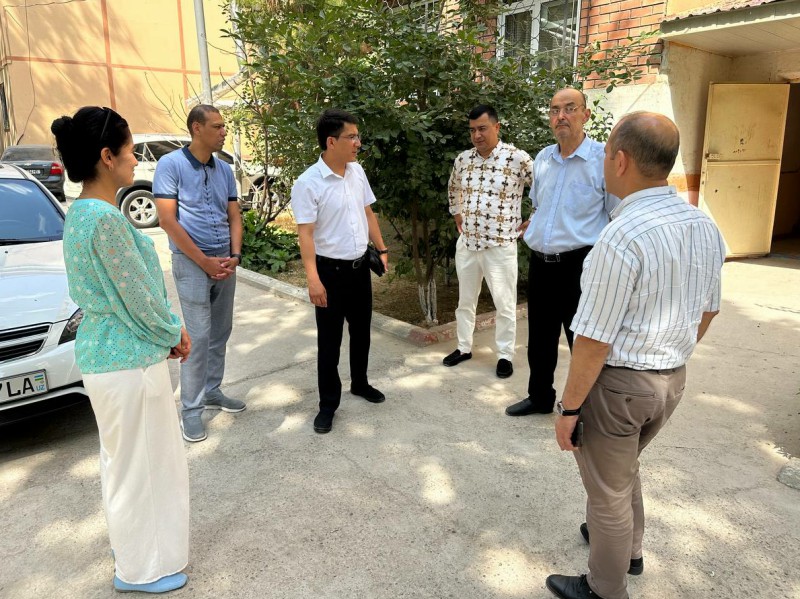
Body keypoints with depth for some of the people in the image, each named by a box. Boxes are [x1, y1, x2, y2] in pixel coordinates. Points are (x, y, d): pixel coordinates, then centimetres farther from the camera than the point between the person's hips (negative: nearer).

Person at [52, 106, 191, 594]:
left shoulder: (81, 211, 7)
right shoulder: (105, 218, -24)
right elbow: (138, 296, -20)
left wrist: (169, 333, 9)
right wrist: (175, 335, -3)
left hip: (106, 348, 10)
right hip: (128, 359, -10)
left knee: (126, 459, 25)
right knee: (138, 463, 8)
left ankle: (137, 546, 46)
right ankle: (139, 569, 28)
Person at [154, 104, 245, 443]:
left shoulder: (224, 170, 9)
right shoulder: (170, 165, -8)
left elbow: (234, 217, 11)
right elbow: (168, 221, -13)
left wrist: (235, 256, -5)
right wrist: (205, 262, -15)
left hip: (224, 261, 6)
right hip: (191, 262, -6)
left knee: (220, 333, 12)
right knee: (198, 336, -5)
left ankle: (212, 392, 28)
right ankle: (191, 408, 8)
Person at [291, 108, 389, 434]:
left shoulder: (357, 171, 3)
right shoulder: (308, 183, -17)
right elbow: (305, 233, -19)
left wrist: (381, 248, 13)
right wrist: (313, 278, -25)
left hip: (360, 266, 6)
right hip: (331, 270, -6)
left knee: (361, 331, 19)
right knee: (329, 340, 4)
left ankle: (360, 383, 40)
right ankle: (328, 404, 19)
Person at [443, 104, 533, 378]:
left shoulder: (518, 158, -12)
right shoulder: (462, 160, 4)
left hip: (500, 245, -5)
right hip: (466, 243, 5)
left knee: (505, 304, 5)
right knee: (465, 300, 16)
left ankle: (505, 355, 20)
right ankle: (464, 347, 31)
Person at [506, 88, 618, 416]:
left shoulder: (603, 159, -10)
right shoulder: (542, 158, 9)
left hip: (580, 264, -6)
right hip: (540, 263, 6)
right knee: (539, 338, 18)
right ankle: (540, 397, 37)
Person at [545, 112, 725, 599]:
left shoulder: (623, 237, -27)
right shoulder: (706, 226, -1)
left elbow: (595, 340, -24)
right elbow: (708, 309, 11)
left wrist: (569, 407, -14)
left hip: (617, 382, -8)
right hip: (673, 379, 8)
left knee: (608, 490, 14)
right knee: (625, 468, 31)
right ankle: (627, 549, 53)